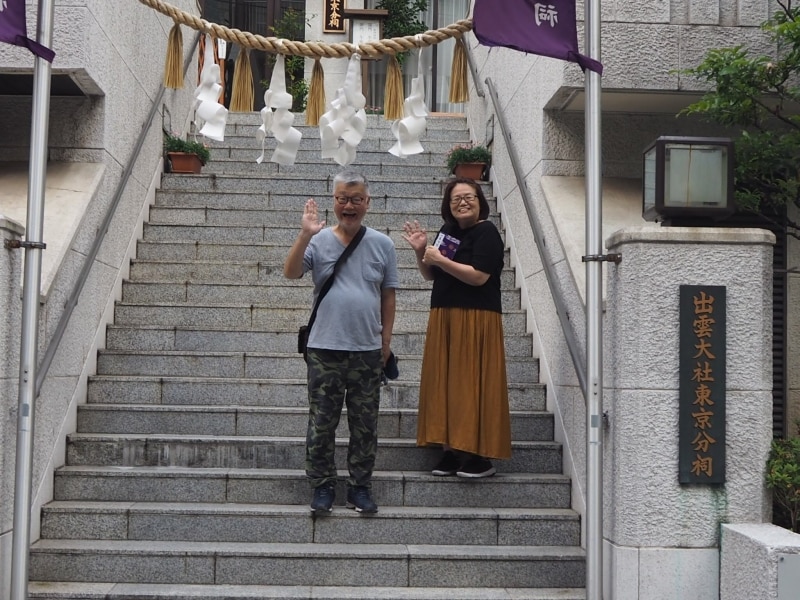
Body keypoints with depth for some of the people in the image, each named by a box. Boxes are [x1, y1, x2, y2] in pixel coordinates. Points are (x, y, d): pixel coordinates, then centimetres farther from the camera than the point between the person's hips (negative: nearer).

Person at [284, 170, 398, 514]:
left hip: (368, 350, 2)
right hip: (325, 349, -1)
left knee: (365, 426, 9)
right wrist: (305, 235, -24)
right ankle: (322, 487, 17)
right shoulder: (319, 241, 0)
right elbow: (290, 273, -13)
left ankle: (360, 488, 20)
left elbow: (388, 295, 9)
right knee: (321, 424, 5)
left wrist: (386, 340, 6)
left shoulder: (382, 245, 6)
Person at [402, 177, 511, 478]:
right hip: (444, 318, 8)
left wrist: (441, 260, -16)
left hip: (475, 320, -8)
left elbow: (478, 276, -19)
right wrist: (421, 251, 3)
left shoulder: (486, 233, -8)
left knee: (472, 384, -6)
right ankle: (451, 450, 12)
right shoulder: (448, 231, 14)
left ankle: (481, 455, -1)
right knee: (444, 383, 6)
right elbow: (430, 275, 20)